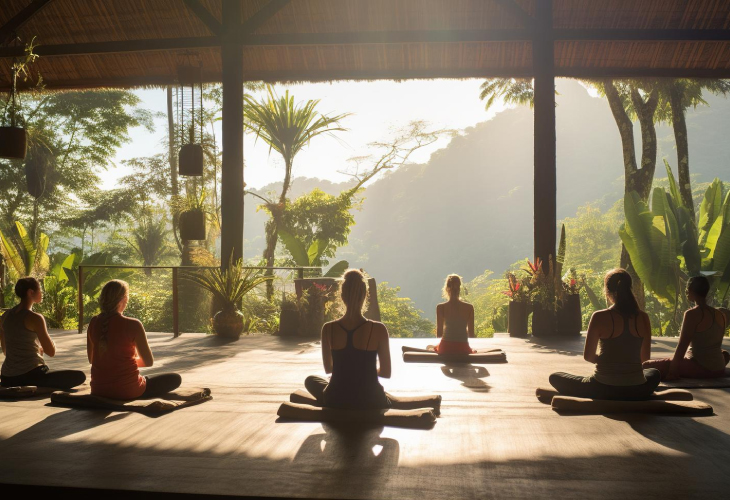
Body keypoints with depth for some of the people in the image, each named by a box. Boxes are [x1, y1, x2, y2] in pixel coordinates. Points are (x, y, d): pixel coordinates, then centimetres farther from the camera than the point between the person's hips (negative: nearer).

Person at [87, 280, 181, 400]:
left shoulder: (94, 323, -1)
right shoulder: (132, 325, -17)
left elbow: (91, 359, 11)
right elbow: (149, 362, -8)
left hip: (98, 390, 6)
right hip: (127, 391, -6)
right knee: (175, 378, 13)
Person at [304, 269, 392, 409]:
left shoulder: (328, 329, -10)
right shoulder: (378, 329, -15)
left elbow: (328, 368, 5)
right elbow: (386, 372, -5)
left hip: (336, 401, 0)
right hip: (369, 402, 1)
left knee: (310, 380, 33)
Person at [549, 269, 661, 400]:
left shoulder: (600, 317, -13)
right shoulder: (643, 318, -3)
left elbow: (588, 356, -6)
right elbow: (645, 356, 8)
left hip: (604, 390, -4)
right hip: (636, 392, 4)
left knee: (555, 377, 17)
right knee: (654, 373, 39)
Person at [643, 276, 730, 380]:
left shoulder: (692, 314, -15)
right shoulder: (721, 315, 6)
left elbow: (681, 347, -16)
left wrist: (672, 372, -12)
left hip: (698, 368, -8)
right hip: (719, 371, 8)